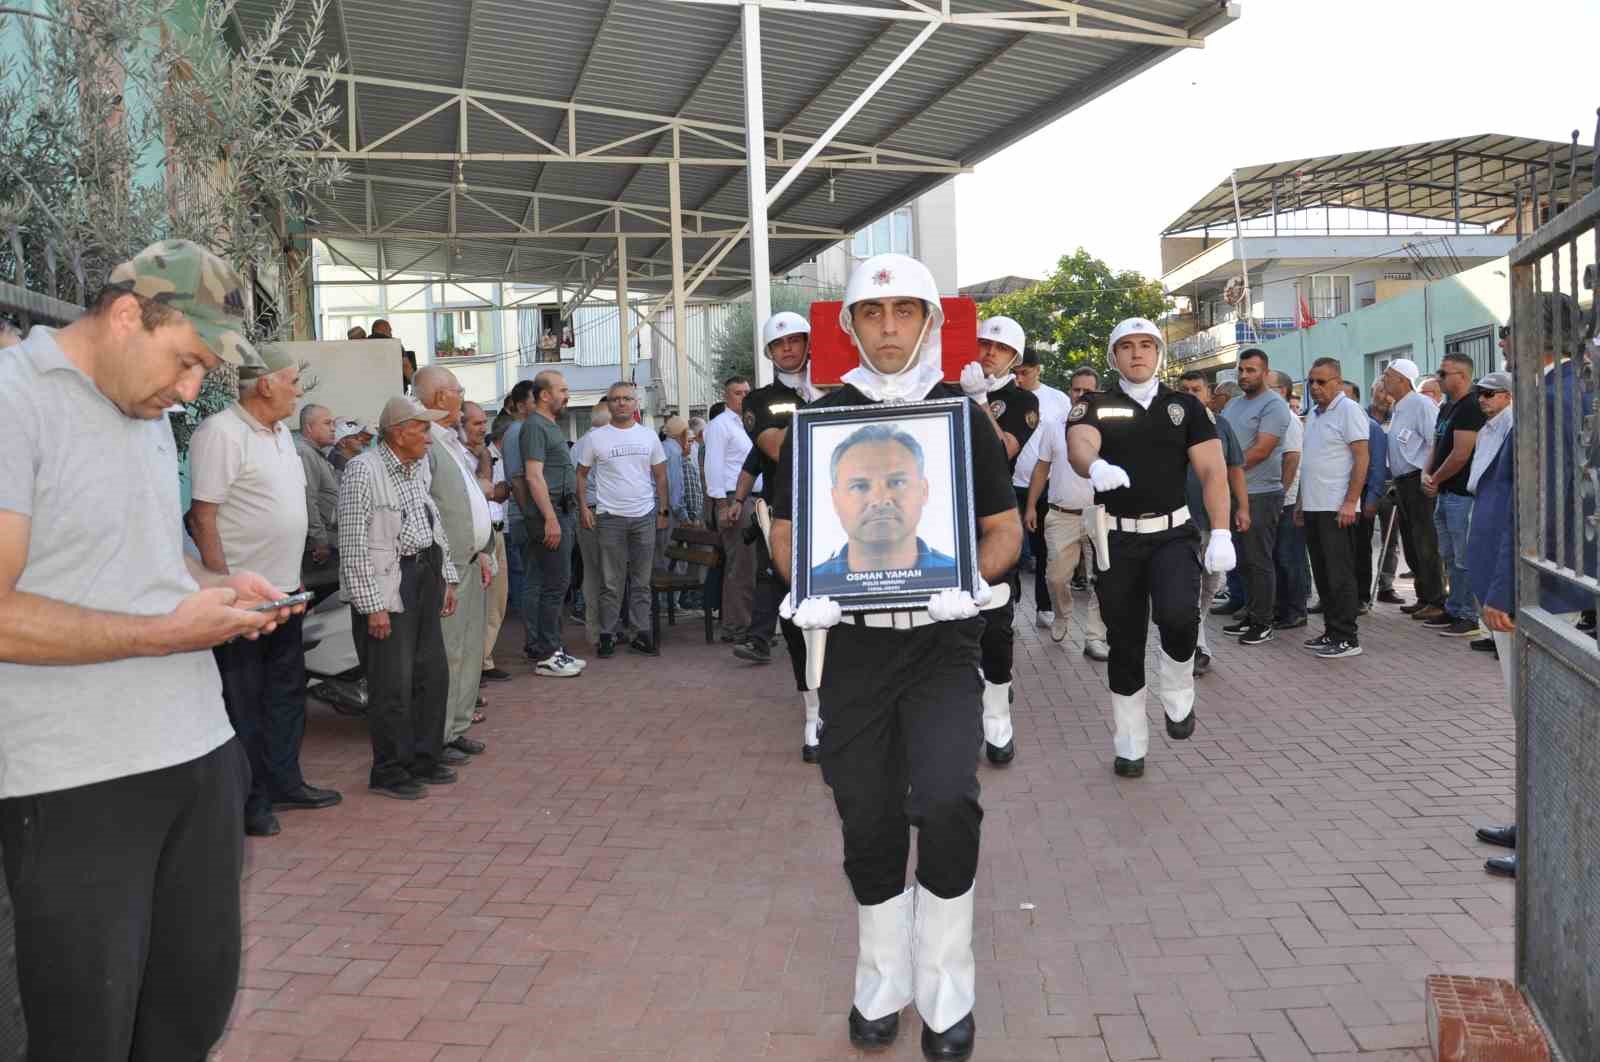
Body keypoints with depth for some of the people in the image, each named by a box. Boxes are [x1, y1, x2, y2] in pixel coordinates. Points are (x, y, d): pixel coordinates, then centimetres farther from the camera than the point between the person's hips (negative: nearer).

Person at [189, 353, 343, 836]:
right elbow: (202, 516, -19)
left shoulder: (280, 432, 12)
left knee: (287, 689, 16)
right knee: (244, 700, 2)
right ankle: (249, 800, 14)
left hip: (284, 589, 9)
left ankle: (283, 782, 29)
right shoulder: (220, 432, -16)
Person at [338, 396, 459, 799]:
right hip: (387, 588, -8)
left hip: (425, 581, 8)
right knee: (393, 684, -1)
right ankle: (389, 773, 13)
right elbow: (354, 544, -17)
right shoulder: (363, 470, -15)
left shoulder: (417, 468, 12)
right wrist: (372, 605, -19)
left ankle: (425, 760, 27)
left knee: (434, 675, 13)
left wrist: (447, 578, 17)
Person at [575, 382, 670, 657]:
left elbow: (660, 475, 13)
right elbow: (581, 474, 5)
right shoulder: (595, 438, 1)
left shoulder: (649, 436, 9)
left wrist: (663, 510, 9)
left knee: (642, 581, 7)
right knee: (611, 582, 0)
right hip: (610, 518, -2)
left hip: (645, 516, 3)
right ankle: (608, 635, 8)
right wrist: (583, 507, -5)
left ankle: (641, 633, 13)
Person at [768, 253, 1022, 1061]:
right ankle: (882, 983, 31)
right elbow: (785, 526, 10)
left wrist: (974, 578, -16)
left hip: (942, 640, -1)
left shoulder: (964, 415, 3)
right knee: (868, 821, 9)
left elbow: (1006, 529, 5)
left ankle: (946, 993, 8)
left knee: (945, 804, -15)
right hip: (853, 642, 2)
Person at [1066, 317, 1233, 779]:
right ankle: (1130, 745, 21)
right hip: (1117, 538, 1)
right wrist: (1096, 466, -42)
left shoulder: (1185, 406, 7)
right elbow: (1079, 443, -18)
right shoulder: (1096, 408, 4)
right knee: (1124, 643, 6)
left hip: (1173, 533, 0)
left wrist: (1221, 533, -10)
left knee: (1178, 615, -26)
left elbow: (1213, 470, 2)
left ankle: (1178, 694, 6)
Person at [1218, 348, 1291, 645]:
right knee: (1244, 560, 13)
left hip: (1261, 495, -8)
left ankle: (1263, 623, 5)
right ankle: (1250, 615, 21)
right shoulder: (1233, 404, 16)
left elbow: (1262, 450, -17)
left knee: (1259, 561, -3)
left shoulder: (1273, 405, -9)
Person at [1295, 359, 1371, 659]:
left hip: (1337, 509, -8)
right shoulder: (1314, 415, 17)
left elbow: (1362, 457, -14)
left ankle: (1347, 638, -1)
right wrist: (1301, 501, 19)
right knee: (1322, 574, 11)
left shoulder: (1349, 411, -8)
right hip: (1313, 507, 8)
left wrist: (1350, 502, -20)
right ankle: (1331, 631, 19)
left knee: (1340, 574, -5)